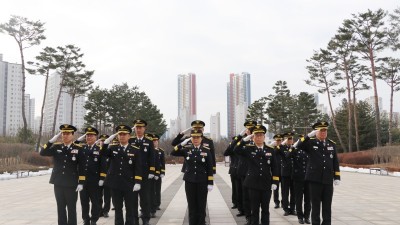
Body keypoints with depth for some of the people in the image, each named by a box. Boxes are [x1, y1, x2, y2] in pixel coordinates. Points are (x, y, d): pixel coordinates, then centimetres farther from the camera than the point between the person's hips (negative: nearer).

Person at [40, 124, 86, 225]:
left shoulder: (78, 148, -3)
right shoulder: (56, 147, 6)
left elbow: (81, 167, -4)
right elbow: (42, 153, -6)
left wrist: (81, 183, -9)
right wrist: (51, 141, -12)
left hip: (72, 184, -3)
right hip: (58, 183, 3)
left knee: (71, 208, 5)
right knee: (60, 208, 12)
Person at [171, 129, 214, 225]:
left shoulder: (206, 150, -2)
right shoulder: (186, 149, 3)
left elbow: (210, 168, -2)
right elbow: (173, 153, -4)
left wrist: (210, 183, -5)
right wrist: (182, 144, -13)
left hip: (202, 182, -1)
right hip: (189, 181, 1)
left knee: (201, 206, 5)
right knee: (191, 206, 7)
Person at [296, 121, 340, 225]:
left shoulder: (332, 144, 10)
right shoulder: (310, 142, -1)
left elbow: (335, 162, 10)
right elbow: (299, 146, -19)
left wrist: (337, 177, 5)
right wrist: (309, 135, -26)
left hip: (328, 180, 3)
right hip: (315, 179, -3)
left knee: (327, 205, 9)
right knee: (315, 205, 6)